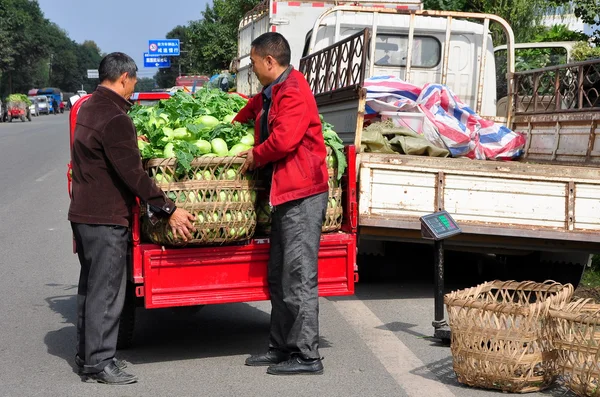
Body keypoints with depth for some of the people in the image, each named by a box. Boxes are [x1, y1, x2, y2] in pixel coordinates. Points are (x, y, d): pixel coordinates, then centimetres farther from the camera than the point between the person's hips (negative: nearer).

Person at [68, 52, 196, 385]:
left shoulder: (89, 108, 11)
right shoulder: (114, 119, -20)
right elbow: (133, 175, -21)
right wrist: (168, 210, -15)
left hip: (84, 212, 10)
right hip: (106, 218, -10)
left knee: (90, 286, 17)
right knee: (106, 291, -3)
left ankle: (87, 355, 26)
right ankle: (98, 363, 3)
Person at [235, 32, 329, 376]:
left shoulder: (293, 91, -14)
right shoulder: (270, 93, 18)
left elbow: (284, 139, -25)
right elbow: (253, 107, 41)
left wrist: (255, 156, -9)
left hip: (303, 195, -11)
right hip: (285, 194, 11)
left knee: (299, 277, -8)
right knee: (279, 277, 13)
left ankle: (307, 355, -3)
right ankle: (281, 348, 21)